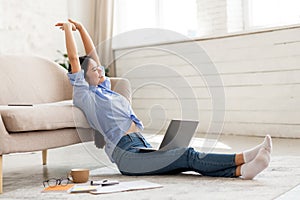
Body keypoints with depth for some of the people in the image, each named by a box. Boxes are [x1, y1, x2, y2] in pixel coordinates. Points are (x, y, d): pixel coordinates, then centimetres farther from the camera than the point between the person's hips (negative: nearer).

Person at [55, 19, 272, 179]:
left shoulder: (103, 89, 24)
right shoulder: (84, 96, 2)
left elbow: (92, 52, 27)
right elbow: (74, 58, -3)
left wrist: (80, 26, 29)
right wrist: (68, 28, 7)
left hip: (143, 149, 8)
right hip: (127, 155, -8)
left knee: (189, 161, -16)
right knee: (188, 155, -22)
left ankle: (241, 170, -32)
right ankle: (243, 157, -30)